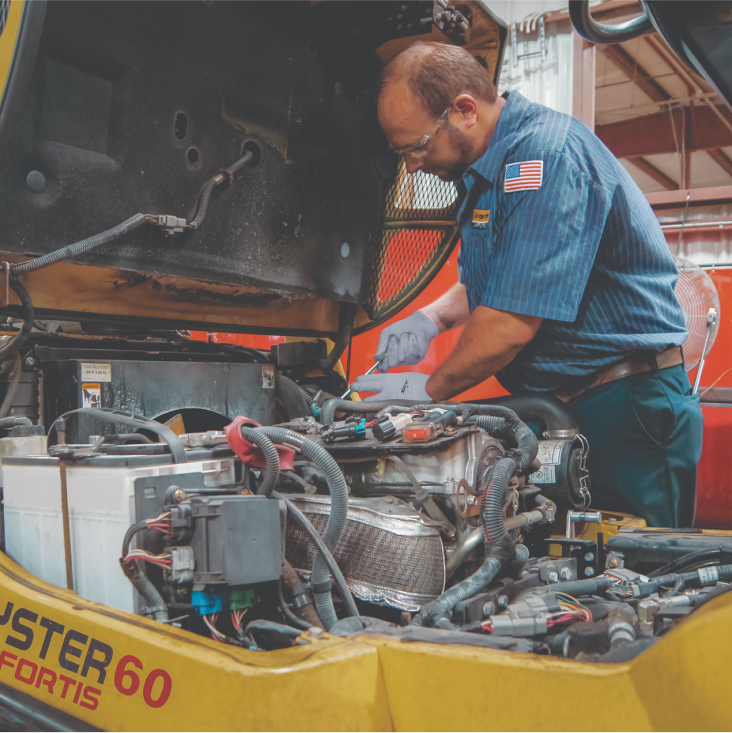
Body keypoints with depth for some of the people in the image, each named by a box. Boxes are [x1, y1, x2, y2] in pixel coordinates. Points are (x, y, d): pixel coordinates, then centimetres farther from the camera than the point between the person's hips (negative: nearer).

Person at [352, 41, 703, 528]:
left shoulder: (546, 156, -21)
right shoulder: (486, 169, 13)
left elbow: (514, 322, -25)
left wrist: (429, 391, -11)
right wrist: (432, 318, 8)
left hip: (628, 415, -9)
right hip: (557, 410, 9)